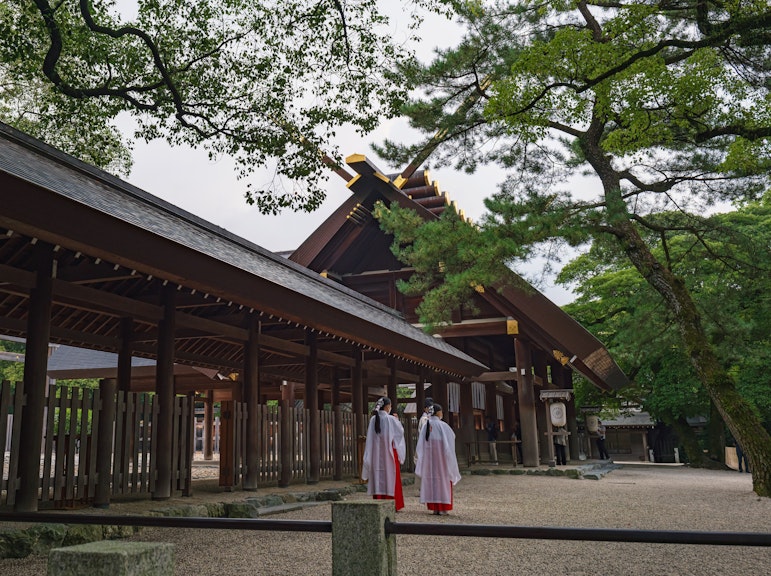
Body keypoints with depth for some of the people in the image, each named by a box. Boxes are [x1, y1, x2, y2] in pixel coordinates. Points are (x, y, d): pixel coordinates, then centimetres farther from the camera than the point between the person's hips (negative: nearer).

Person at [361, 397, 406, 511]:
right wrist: (397, 420, 19)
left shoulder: (373, 419, 0)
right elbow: (401, 431, 5)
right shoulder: (391, 420, -10)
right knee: (390, 478, 5)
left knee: (378, 479, 7)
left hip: (376, 454, 4)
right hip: (389, 454, -4)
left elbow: (370, 438, 2)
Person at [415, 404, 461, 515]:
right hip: (441, 455, -4)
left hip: (428, 456, 4)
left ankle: (434, 507, 10)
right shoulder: (442, 425, -12)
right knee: (442, 478, 2)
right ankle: (442, 507, 2)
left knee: (431, 478, 8)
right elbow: (452, 437, -1)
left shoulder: (426, 425, 1)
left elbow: (421, 444, 4)